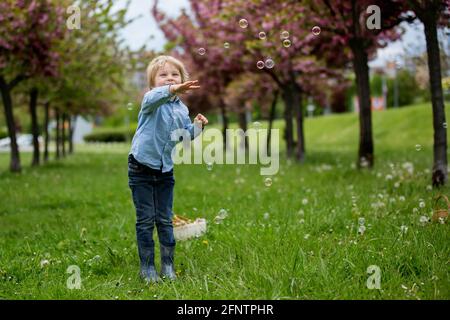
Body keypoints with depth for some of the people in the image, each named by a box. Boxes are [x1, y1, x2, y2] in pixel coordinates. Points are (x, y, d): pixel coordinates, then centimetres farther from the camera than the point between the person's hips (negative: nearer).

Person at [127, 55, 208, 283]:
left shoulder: (182, 109, 6)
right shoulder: (151, 100, -13)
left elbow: (186, 135, 13)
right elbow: (154, 98, -39)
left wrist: (197, 126, -9)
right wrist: (172, 91, -59)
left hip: (165, 172, 5)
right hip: (141, 169, -5)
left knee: (165, 220, 9)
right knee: (146, 220, 2)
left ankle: (167, 265, 17)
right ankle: (147, 267, 10)